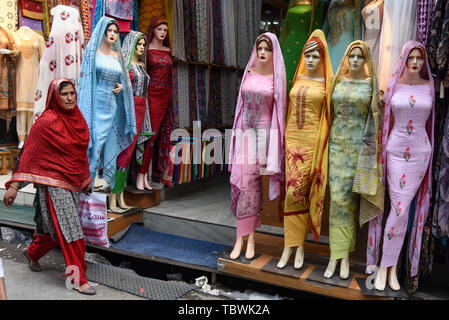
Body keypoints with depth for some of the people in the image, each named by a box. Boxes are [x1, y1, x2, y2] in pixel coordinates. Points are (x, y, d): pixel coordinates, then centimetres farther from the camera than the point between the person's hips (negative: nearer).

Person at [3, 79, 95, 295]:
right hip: (54, 184, -7)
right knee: (69, 230, -5)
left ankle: (32, 253, 45)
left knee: (56, 227, 18)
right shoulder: (47, 121, -12)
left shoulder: (77, 117, 8)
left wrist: (86, 180, 20)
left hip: (74, 183, 7)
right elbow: (28, 152, -11)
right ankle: (79, 279, 6)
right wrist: (14, 185, -15)